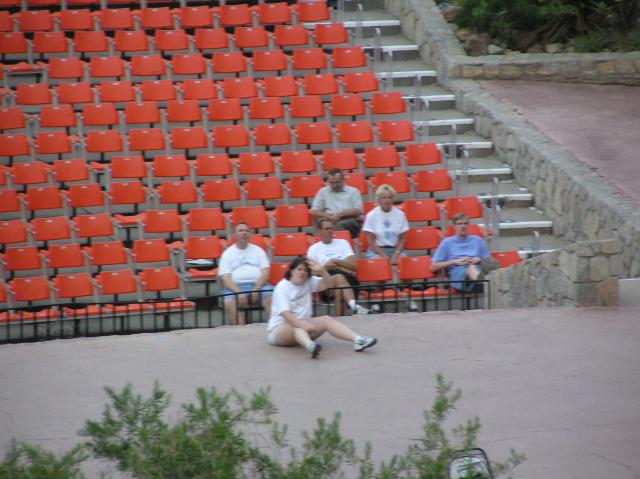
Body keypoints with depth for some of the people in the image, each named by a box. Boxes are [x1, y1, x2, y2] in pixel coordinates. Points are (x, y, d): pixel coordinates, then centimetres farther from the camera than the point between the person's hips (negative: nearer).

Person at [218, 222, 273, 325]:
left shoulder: (258, 250, 16)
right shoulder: (227, 254, 12)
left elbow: (265, 273, 6)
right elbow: (225, 278, 0)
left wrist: (256, 290, -13)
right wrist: (238, 293, -17)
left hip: (258, 285, 1)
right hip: (236, 287, -1)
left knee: (272, 297, -30)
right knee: (229, 303, -34)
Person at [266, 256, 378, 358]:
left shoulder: (308, 282, 6)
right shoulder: (282, 287, -14)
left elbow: (326, 285, -8)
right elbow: (285, 313, -26)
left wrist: (322, 270, -27)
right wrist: (302, 324, -42)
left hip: (302, 325, 6)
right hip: (279, 329, -6)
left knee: (326, 319, -15)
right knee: (298, 327, -36)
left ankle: (357, 340, -33)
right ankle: (310, 346, -71)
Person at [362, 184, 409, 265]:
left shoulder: (400, 214, 4)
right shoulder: (371, 215, -1)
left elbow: (402, 239, 7)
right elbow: (370, 240, -3)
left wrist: (396, 255, -10)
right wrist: (384, 256, -13)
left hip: (395, 249, 2)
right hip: (377, 250, -2)